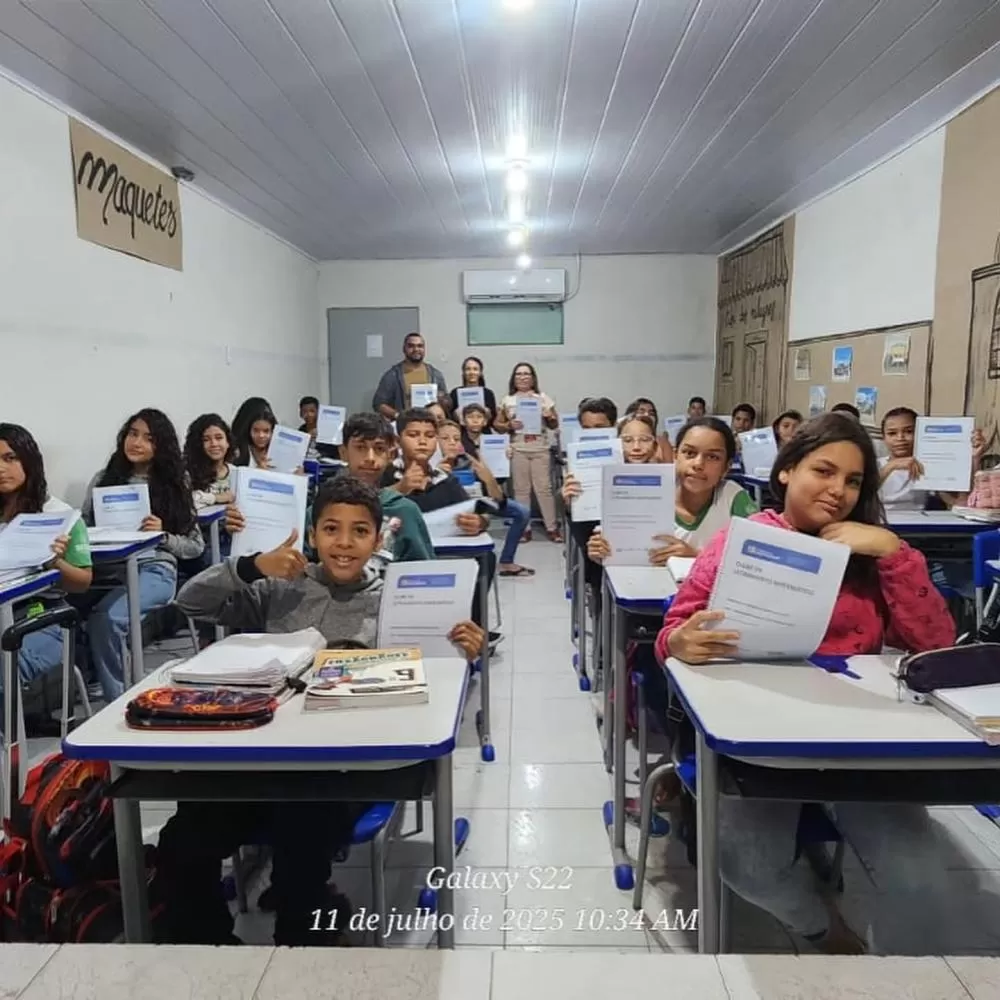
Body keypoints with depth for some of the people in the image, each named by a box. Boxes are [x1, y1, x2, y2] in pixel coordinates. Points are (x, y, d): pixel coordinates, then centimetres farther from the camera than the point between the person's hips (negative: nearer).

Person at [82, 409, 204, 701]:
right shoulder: (103, 479, 16)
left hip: (154, 571, -2)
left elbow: (196, 546, 8)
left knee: (104, 619, -31)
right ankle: (118, 702, -15)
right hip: (107, 572, 3)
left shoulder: (173, 485, 10)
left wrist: (163, 535, -9)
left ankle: (118, 700, -12)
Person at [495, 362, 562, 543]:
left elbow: (554, 426, 10)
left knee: (544, 488, -2)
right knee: (521, 489, 3)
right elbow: (497, 426, 7)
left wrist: (549, 417, -11)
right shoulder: (507, 400, 7)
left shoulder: (543, 398, 7)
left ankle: (552, 528, 4)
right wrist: (509, 426, -12)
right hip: (518, 450, 1)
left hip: (540, 449, 0)